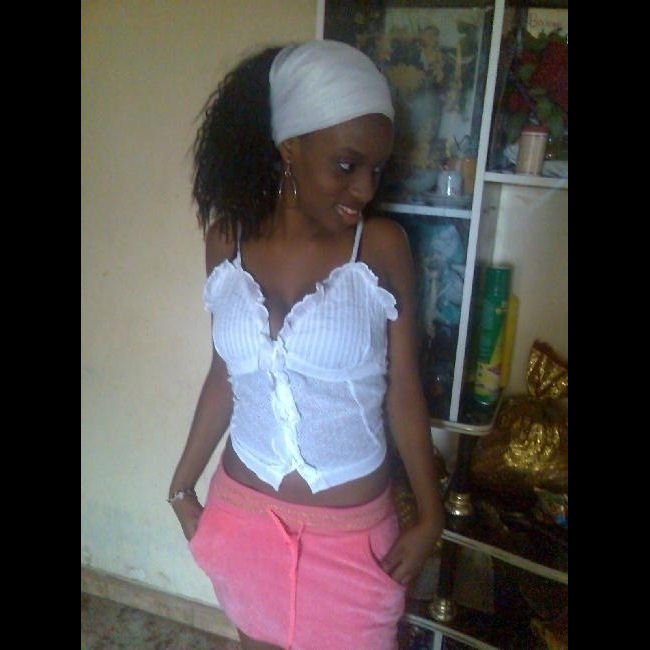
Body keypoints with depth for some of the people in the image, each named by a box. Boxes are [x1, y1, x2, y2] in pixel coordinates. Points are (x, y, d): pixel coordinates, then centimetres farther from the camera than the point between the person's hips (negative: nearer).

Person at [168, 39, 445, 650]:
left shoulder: (383, 247, -15)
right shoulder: (227, 239, -8)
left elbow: (402, 391, -8)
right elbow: (225, 375, 2)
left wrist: (430, 515, -8)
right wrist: (183, 485, 8)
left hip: (351, 529, -2)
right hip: (244, 512, 3)